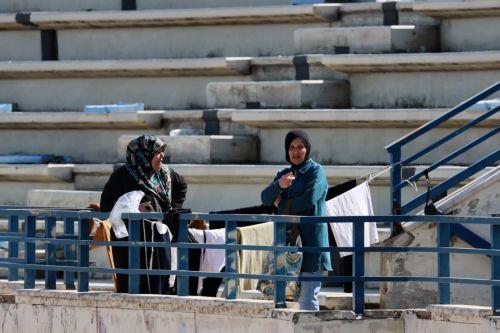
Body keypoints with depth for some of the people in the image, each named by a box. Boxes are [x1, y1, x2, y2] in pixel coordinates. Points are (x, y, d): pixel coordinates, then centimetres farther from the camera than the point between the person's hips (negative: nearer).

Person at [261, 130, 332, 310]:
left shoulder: (316, 171, 0)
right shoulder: (284, 174, 19)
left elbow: (310, 198, -16)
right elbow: (265, 198, 6)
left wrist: (282, 205, -2)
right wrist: (279, 185, -15)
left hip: (311, 241, -6)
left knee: (308, 299, -11)